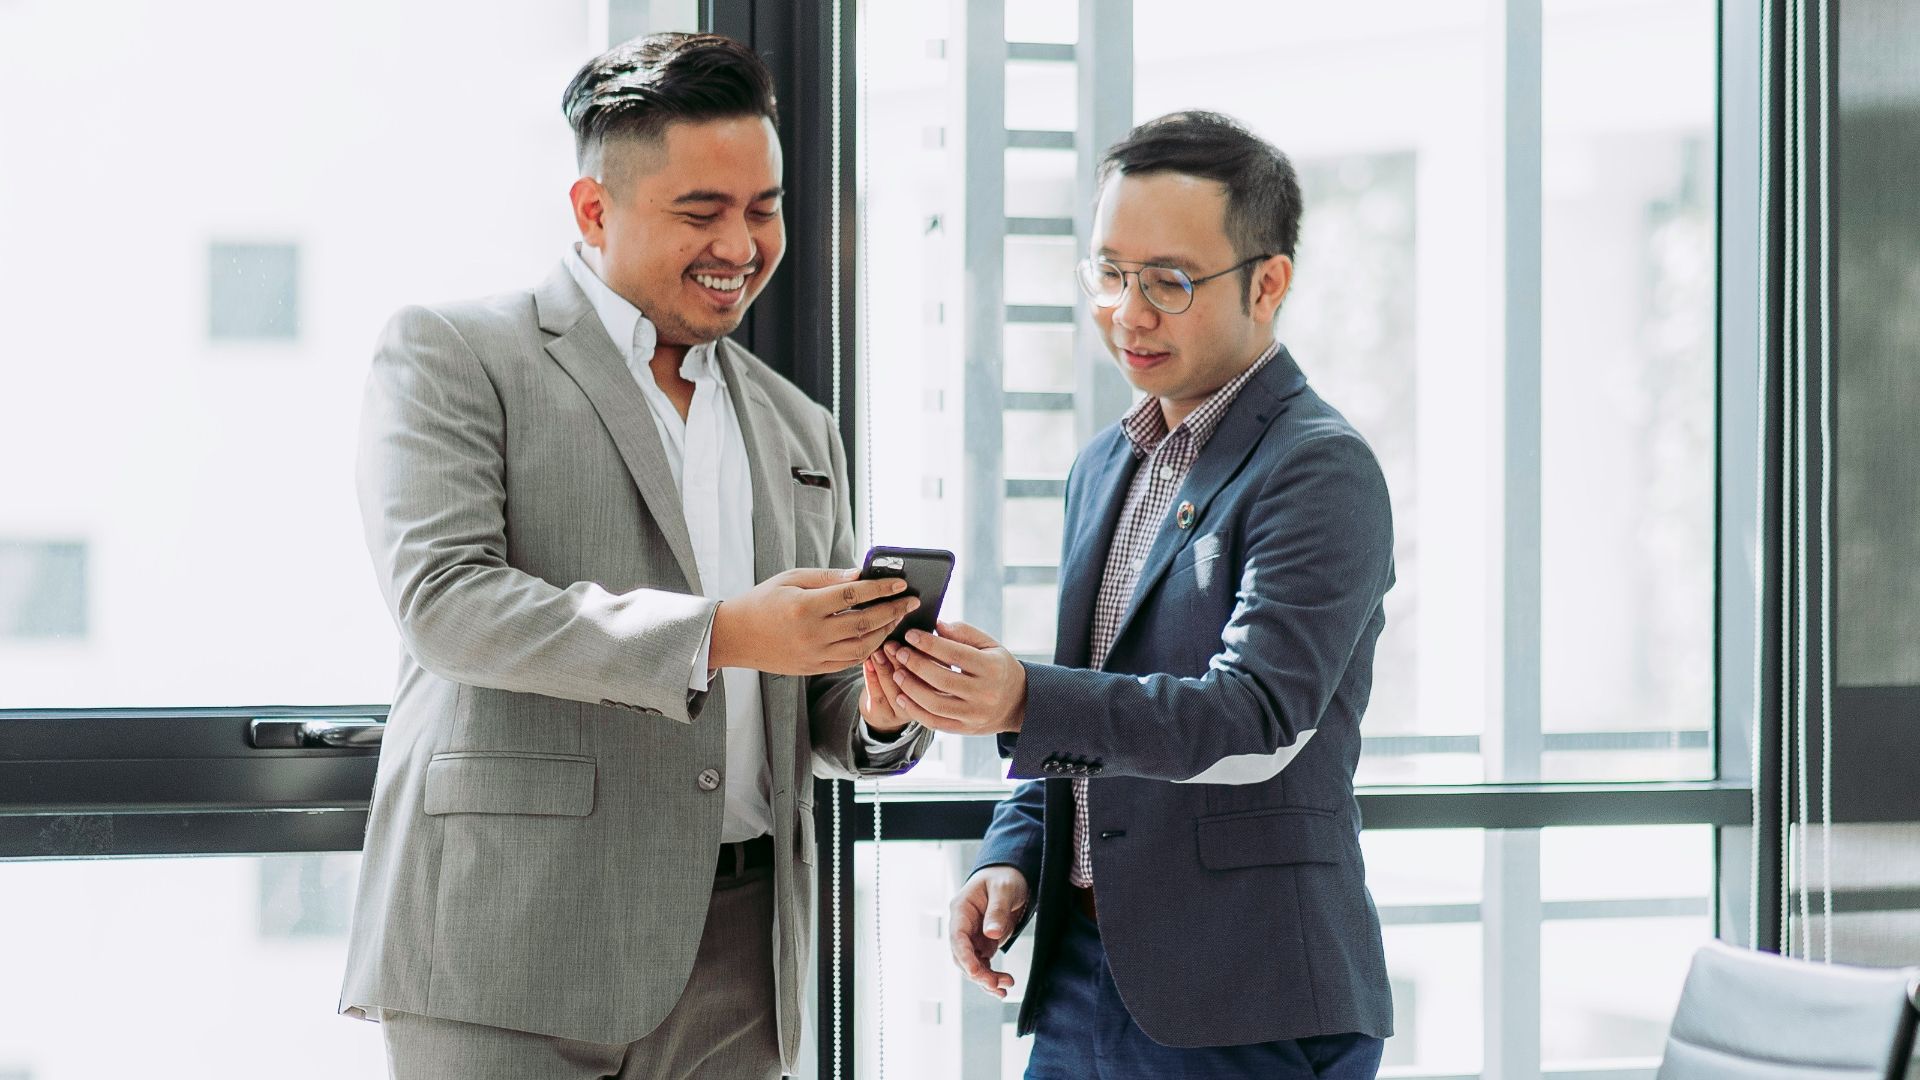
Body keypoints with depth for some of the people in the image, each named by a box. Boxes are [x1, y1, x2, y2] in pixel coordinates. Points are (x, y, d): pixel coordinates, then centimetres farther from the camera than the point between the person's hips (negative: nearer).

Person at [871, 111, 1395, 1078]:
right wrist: (1013, 858, 5)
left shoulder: (1320, 470, -10)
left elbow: (1259, 717, -22)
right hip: (1077, 981, 7)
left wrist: (1025, 702, -34)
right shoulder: (1104, 468, 15)